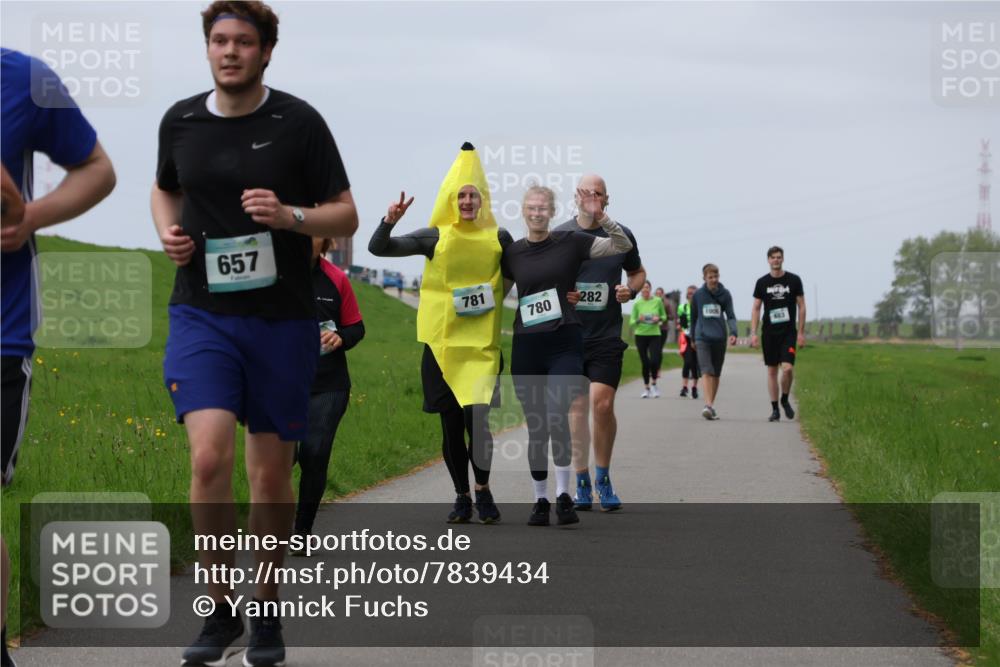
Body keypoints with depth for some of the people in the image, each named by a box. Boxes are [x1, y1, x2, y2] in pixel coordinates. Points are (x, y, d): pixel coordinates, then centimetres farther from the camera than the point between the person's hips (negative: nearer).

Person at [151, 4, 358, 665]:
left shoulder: (299, 122, -3)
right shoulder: (180, 121, 5)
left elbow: (346, 215, 0)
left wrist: (289, 216, -19)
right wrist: (168, 230, 4)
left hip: (282, 319, -1)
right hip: (201, 313, 1)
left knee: (272, 472, 6)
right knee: (209, 456, -16)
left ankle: (267, 613, 23)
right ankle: (221, 612, -1)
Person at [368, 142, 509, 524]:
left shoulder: (499, 238, 4)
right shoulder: (436, 237, 2)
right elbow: (378, 249, -1)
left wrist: (494, 298, 5)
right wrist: (390, 221, -19)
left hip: (482, 343, -1)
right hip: (441, 342, 1)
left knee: (476, 417, -16)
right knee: (450, 425, 5)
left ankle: (483, 490, 3)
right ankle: (462, 497, 18)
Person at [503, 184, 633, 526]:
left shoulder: (570, 242, 0)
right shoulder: (512, 253, 7)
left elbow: (624, 246, -5)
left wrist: (599, 217, -17)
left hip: (564, 343, -3)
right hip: (526, 346, 3)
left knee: (556, 416, -21)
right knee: (535, 427, 7)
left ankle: (563, 494, -14)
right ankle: (540, 500, 17)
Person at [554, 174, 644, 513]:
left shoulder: (621, 236, 5)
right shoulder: (558, 236, 1)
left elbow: (638, 272, 20)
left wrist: (631, 289, -2)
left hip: (607, 336, 0)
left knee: (602, 404, -12)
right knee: (576, 409, 3)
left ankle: (603, 478, 6)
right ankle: (582, 483, 14)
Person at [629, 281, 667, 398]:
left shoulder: (658, 301, 0)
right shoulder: (637, 304, -1)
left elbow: (664, 316, 12)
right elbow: (631, 322, 2)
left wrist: (659, 319, -10)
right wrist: (638, 320, -19)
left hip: (654, 334, 0)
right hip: (641, 335, 0)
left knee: (654, 360, -13)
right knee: (645, 363, 2)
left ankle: (654, 384, 10)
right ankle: (646, 388, 17)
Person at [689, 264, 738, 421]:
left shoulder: (725, 294, 4)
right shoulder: (698, 295, 4)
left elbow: (730, 316, 0)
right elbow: (693, 318, 14)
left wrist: (733, 332, -17)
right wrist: (693, 338, 19)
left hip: (719, 338, 2)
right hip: (703, 337, -2)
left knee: (716, 374, 9)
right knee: (707, 372, -16)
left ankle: (711, 405, 21)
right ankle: (708, 406, -25)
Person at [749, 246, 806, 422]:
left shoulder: (794, 280, 2)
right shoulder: (762, 282, 5)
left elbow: (801, 307, 4)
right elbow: (756, 309, 6)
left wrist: (801, 332, -2)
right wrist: (753, 333, -3)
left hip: (789, 332, -2)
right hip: (769, 333, 2)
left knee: (787, 369, -15)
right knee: (772, 371, 3)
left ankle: (785, 400, 10)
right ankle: (775, 409, 11)